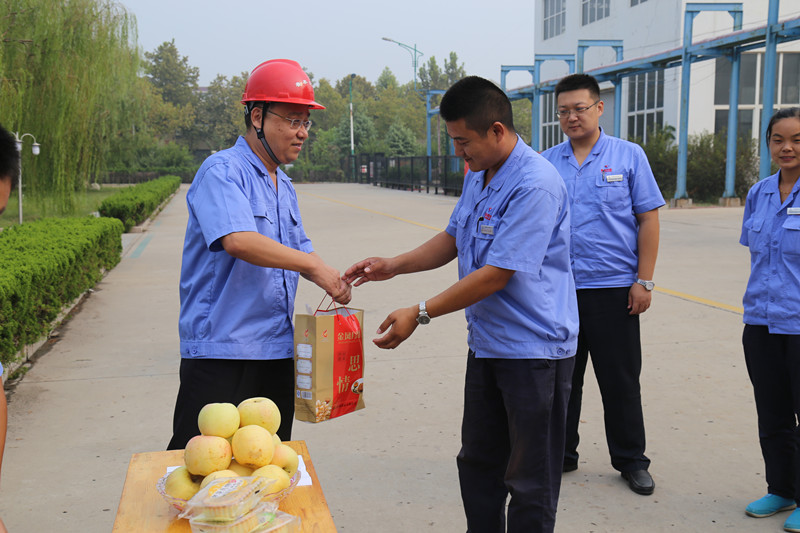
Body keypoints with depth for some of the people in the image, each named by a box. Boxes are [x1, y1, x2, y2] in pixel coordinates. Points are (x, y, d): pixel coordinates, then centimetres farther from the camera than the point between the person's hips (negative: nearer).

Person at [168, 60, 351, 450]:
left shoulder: (284, 187, 18)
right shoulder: (222, 171, -10)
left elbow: (298, 250, 25)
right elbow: (239, 240, -26)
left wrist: (332, 279, 4)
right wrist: (313, 265, -23)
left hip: (276, 353, 8)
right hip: (219, 352, -8)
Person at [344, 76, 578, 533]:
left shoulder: (535, 185, -23)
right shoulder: (477, 177, 9)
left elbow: (496, 274, -25)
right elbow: (453, 238, 20)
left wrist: (420, 314, -20)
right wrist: (392, 266, 6)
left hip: (533, 349, -9)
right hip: (487, 343, 10)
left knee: (529, 480, 3)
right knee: (477, 462, 20)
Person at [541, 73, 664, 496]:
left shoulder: (628, 156, 1)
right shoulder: (546, 163, 7)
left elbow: (648, 219, 0)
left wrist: (644, 281, -6)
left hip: (613, 287, -2)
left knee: (621, 381, 6)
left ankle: (631, 461, 21)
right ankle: (560, 455, 26)